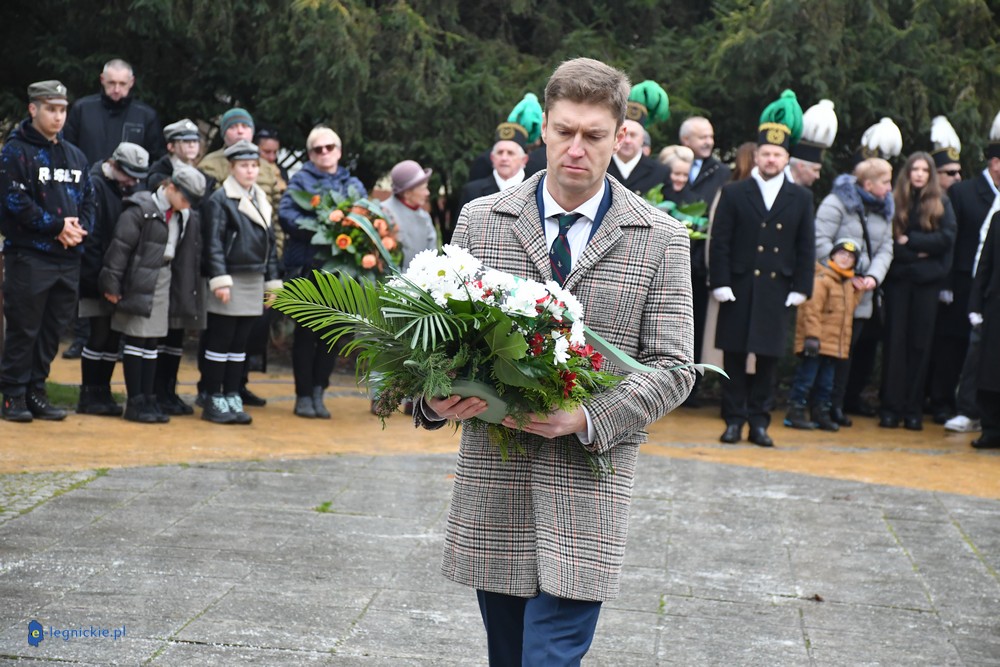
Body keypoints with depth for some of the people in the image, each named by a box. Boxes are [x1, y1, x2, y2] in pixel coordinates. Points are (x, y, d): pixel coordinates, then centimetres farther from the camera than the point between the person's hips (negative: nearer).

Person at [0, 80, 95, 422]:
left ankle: (36, 391, 18)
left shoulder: (75, 156, 16)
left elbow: (88, 200, 17)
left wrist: (79, 227, -4)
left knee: (52, 329, 9)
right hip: (29, 256, -6)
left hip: (68, 258, 6)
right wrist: (56, 225, -15)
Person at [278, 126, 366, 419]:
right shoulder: (301, 180, 4)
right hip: (307, 265, -3)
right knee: (306, 332, 1)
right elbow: (286, 213, -9)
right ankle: (304, 396, 9)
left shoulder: (354, 185, 16)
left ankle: (318, 392, 14)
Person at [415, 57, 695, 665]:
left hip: (589, 484, -2)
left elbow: (672, 367, -1)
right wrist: (434, 399, -13)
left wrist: (589, 418, -17)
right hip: (492, 483, 3)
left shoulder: (661, 238, 2)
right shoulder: (481, 221, 6)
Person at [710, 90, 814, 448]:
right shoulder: (734, 193, 4)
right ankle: (734, 420, 9)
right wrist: (720, 284, -7)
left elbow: (806, 248, 8)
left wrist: (800, 289, 1)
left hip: (777, 291, 1)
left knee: (768, 358, 4)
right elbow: (720, 242, 0)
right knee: (735, 356, 2)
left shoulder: (801, 199, 9)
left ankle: (759, 421, 11)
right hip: (739, 289, -1)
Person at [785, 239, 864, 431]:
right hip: (816, 343, -9)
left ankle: (821, 414, 21)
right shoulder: (822, 279, -13)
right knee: (805, 379, -4)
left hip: (834, 345, 9)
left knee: (826, 383, 14)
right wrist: (812, 336, -23)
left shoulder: (848, 283, 16)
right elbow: (811, 309, -19)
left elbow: (849, 307, 23)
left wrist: (859, 290, 12)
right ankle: (795, 413, 2)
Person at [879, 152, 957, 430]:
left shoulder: (941, 204, 6)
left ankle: (913, 409, 6)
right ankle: (891, 408, 1)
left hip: (927, 281, 0)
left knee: (920, 343, 2)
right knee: (895, 341, -1)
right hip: (898, 278, 0)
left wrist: (910, 241, -11)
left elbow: (946, 238, -6)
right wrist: (919, 252, -12)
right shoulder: (894, 202, 4)